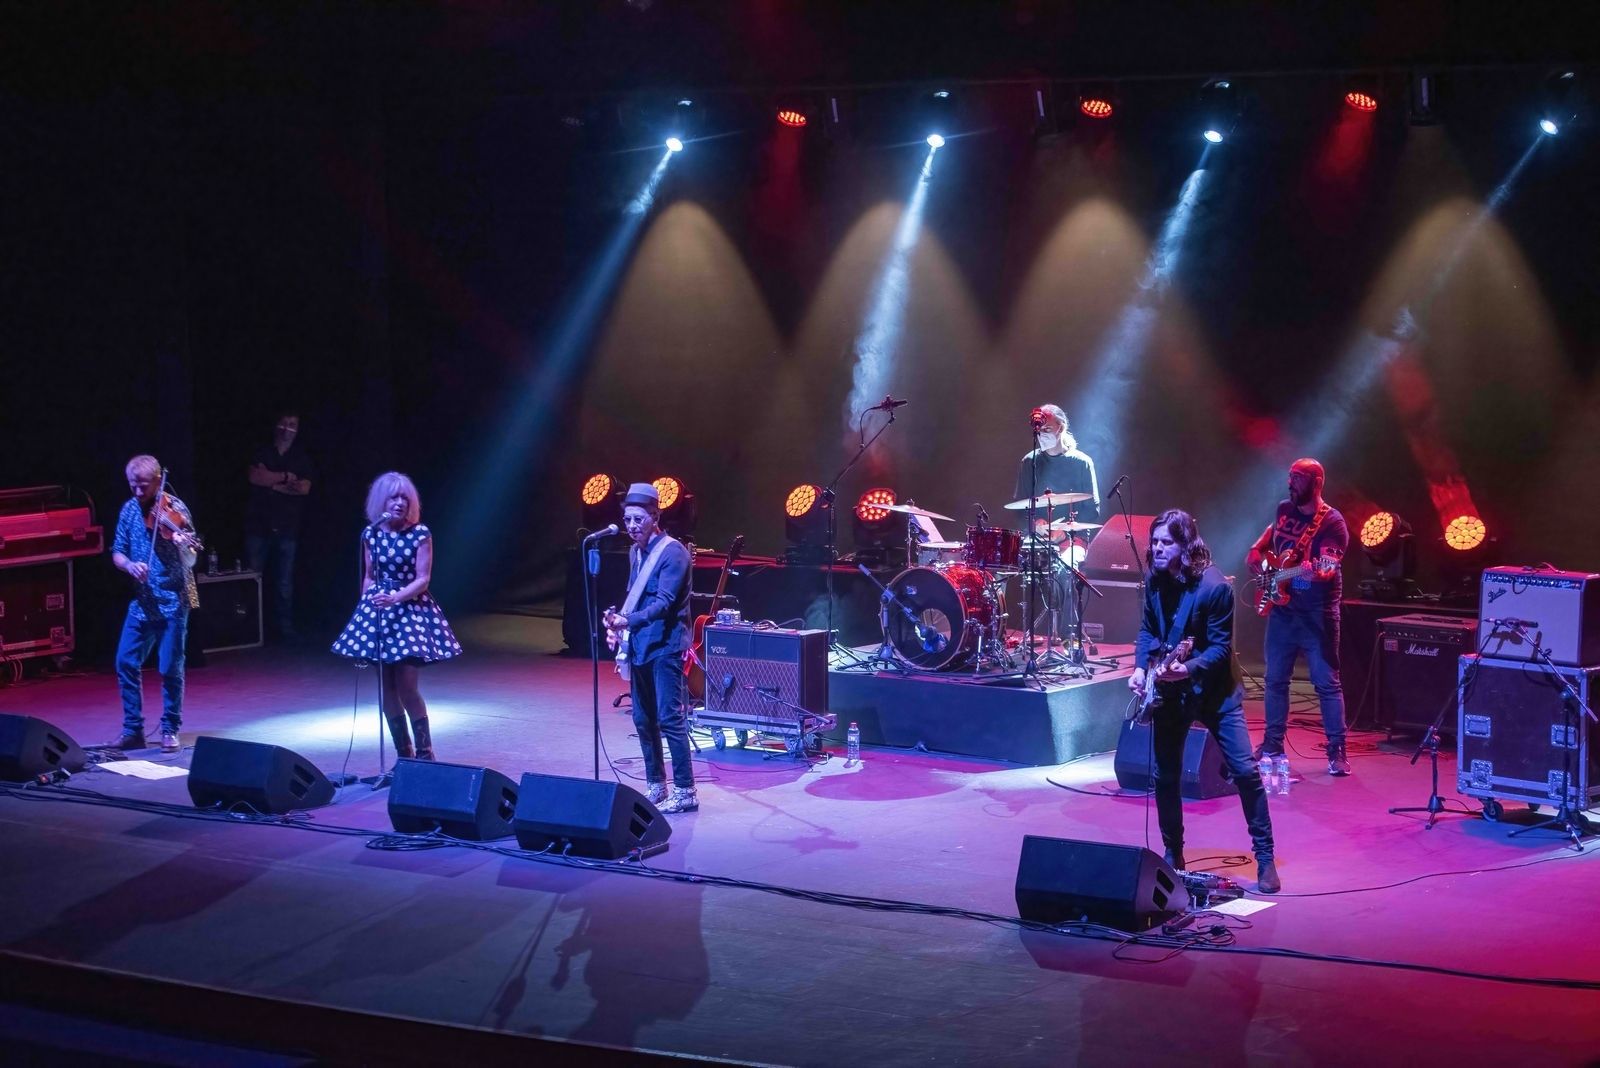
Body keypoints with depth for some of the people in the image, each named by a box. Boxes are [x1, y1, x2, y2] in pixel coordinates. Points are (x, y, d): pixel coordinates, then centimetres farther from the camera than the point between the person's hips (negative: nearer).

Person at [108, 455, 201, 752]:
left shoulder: (174, 510, -10)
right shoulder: (129, 510, 4)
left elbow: (189, 561, -15)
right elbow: (117, 553, 7)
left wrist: (184, 545, -38)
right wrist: (130, 565, -15)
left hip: (172, 601, -5)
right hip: (141, 601, 5)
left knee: (170, 668, -2)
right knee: (127, 663, 3)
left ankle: (170, 730, 12)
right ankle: (132, 729, 14)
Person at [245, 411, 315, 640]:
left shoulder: (301, 458, 13)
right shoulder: (262, 453, 12)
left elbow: (304, 488, -1)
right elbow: (255, 477, -6)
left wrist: (271, 482, -3)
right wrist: (285, 477, -6)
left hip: (287, 527, 1)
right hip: (258, 524, 0)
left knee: (285, 580, -1)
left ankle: (284, 625, 4)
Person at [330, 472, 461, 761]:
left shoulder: (420, 533, -7)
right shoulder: (371, 534, 4)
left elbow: (423, 579, -10)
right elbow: (369, 577, 13)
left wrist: (395, 598, -23)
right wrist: (366, 607, 10)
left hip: (411, 611, -4)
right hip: (378, 613, 4)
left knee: (407, 688, -10)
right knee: (386, 690, 4)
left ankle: (424, 753, 1)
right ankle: (403, 754, 15)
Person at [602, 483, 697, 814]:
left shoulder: (673, 552, -13)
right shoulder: (636, 551, 13)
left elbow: (664, 602, -21)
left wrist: (628, 620, -31)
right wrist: (618, 622, 6)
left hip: (665, 647, -8)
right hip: (639, 646, 8)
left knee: (670, 719, -9)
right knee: (643, 720, 11)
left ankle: (685, 792, -4)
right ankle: (655, 787, 21)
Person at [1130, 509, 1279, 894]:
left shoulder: (1214, 587, -20)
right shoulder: (1155, 580, -2)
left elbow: (1221, 647, -19)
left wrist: (1187, 669, -33)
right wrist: (1141, 668, -6)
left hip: (1214, 689, -5)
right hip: (1169, 691, 5)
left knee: (1245, 771, -9)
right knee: (1165, 775, 7)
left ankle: (1265, 858, -1)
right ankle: (1172, 855, 21)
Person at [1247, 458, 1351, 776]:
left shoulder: (1332, 522, -13)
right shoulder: (1284, 510, 7)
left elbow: (1330, 568, -23)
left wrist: (1315, 572, -44)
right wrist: (1257, 551, 12)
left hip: (1316, 614, -6)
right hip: (1282, 609, 7)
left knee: (1326, 682, -4)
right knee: (1275, 679, 12)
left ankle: (1337, 752, -1)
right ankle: (1272, 745, 22)